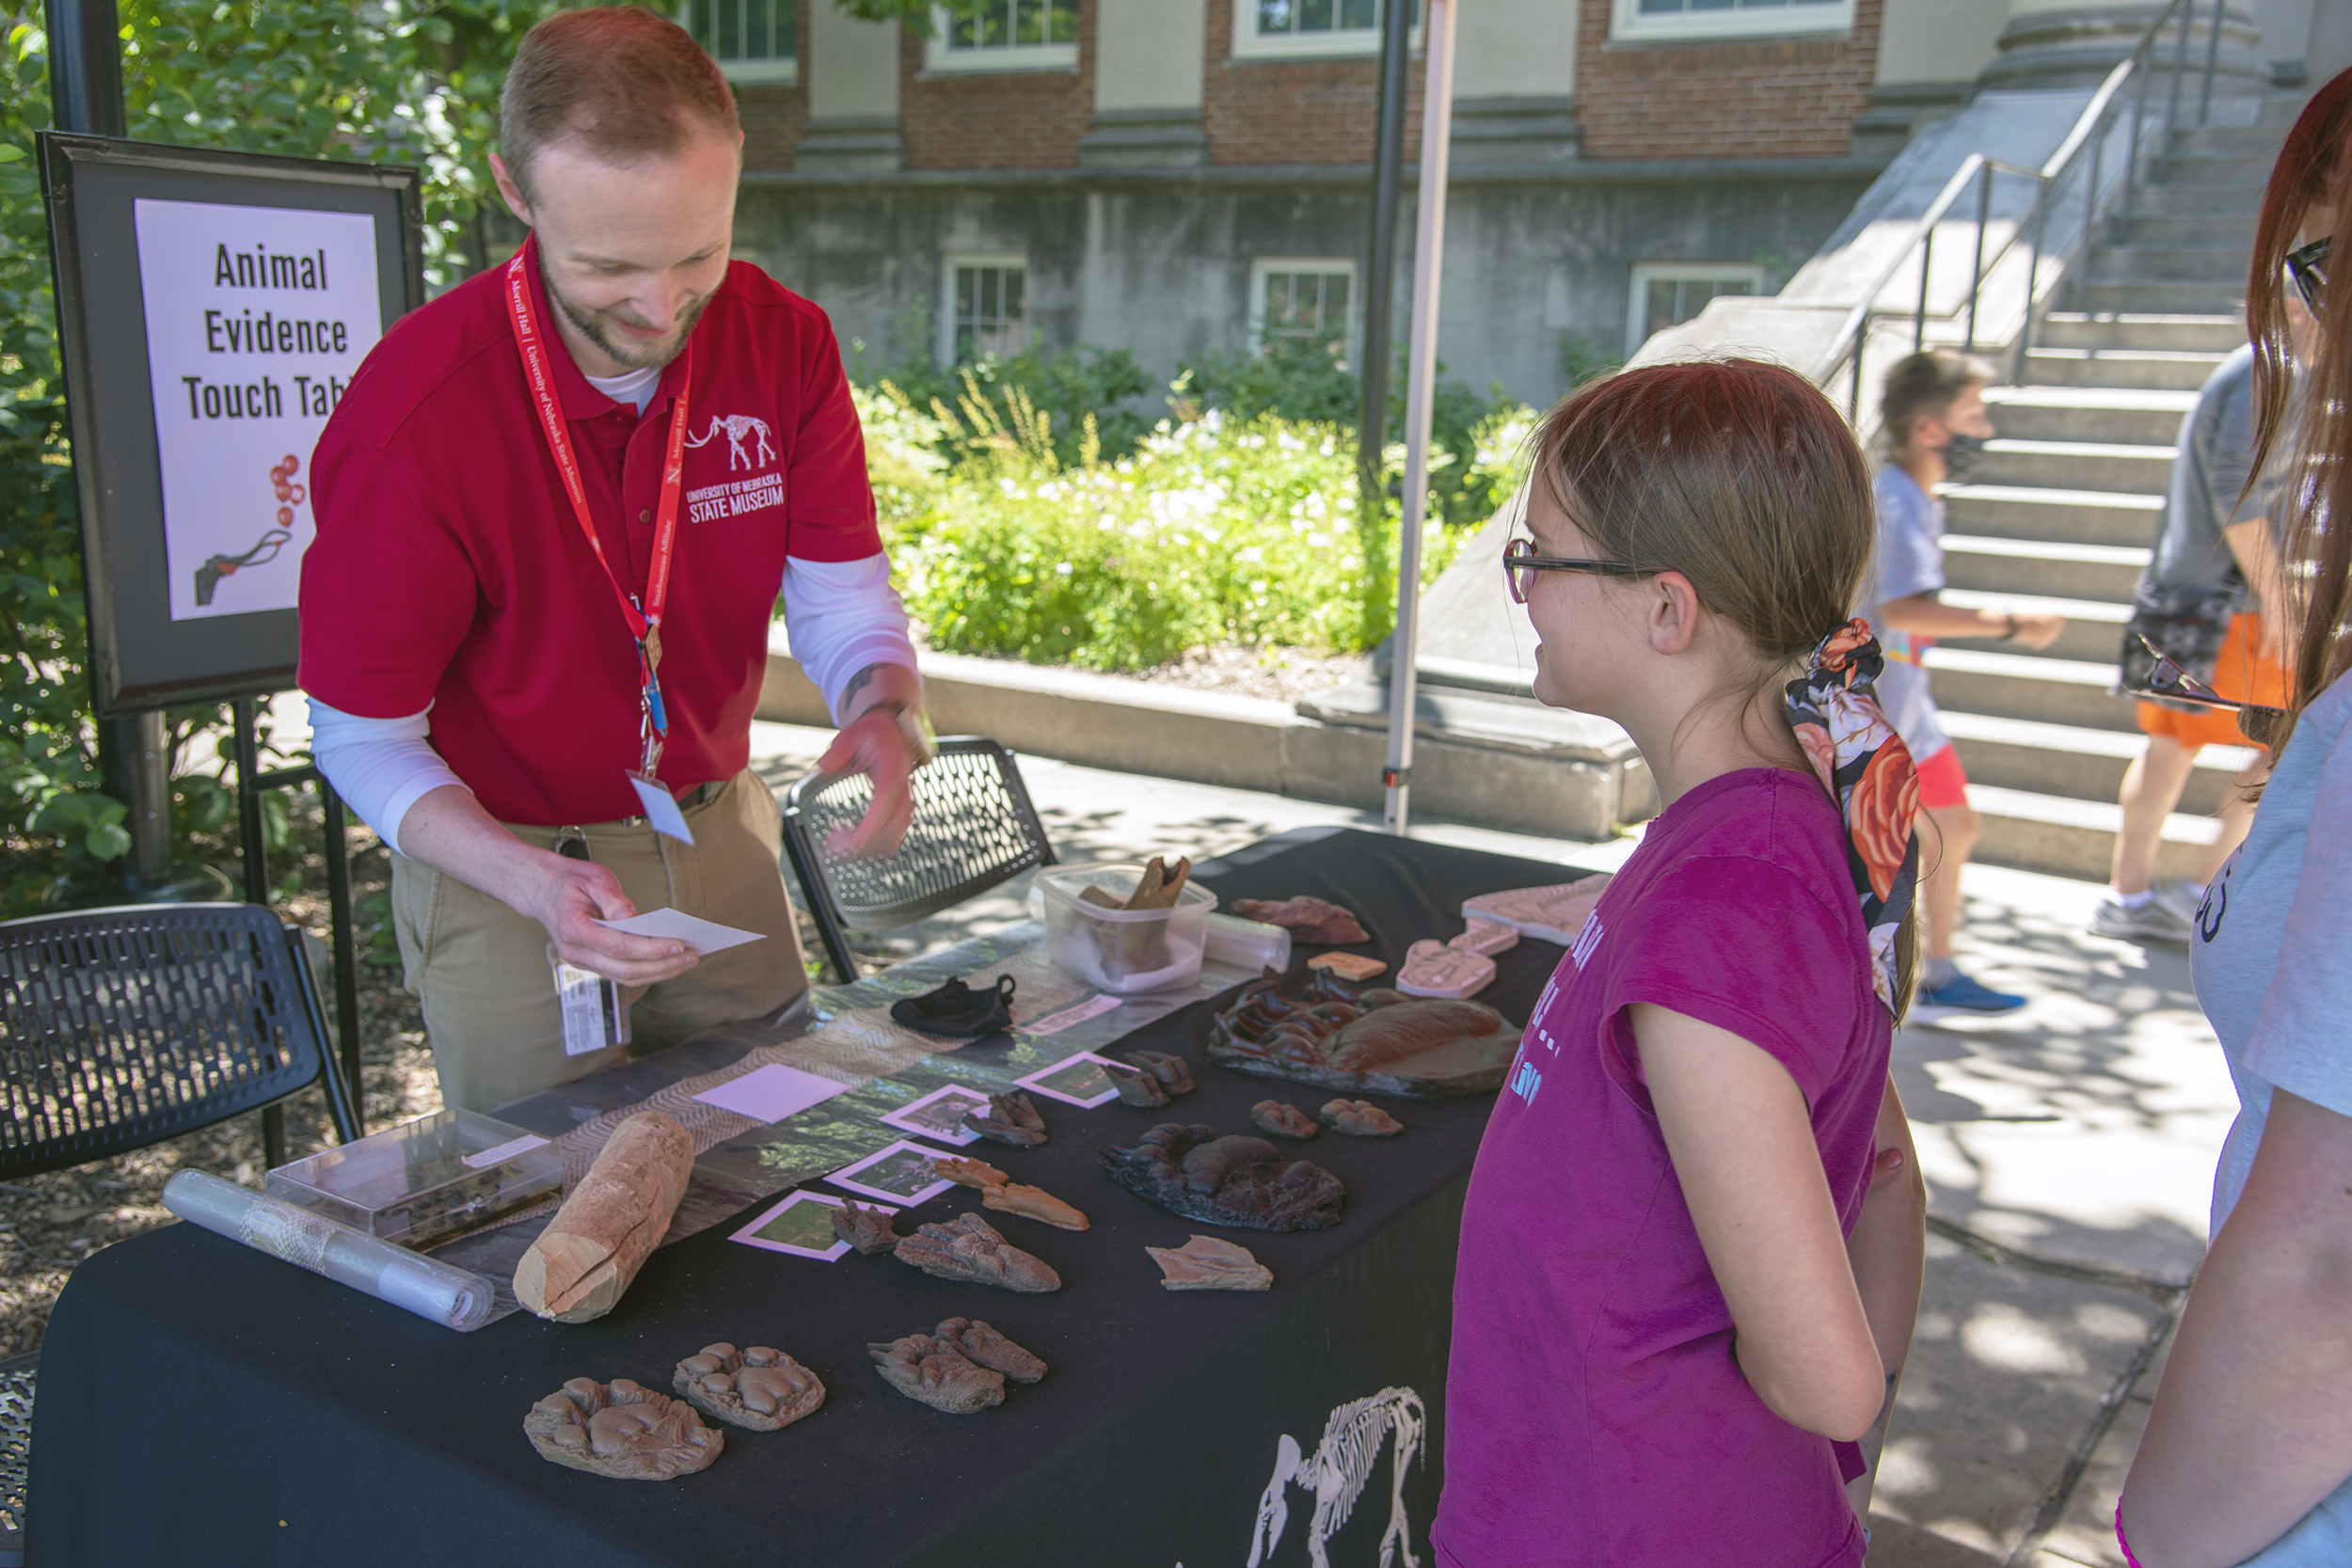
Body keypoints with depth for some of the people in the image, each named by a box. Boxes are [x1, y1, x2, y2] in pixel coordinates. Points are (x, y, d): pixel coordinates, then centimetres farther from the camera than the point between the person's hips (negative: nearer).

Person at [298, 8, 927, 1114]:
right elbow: (364, 738, -15)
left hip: (722, 838, 4)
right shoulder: (412, 418, -24)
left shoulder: (783, 346, -11)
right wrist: (534, 881, -32)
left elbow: (845, 604, -5)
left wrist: (884, 716, -29)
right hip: (506, 866, -4)